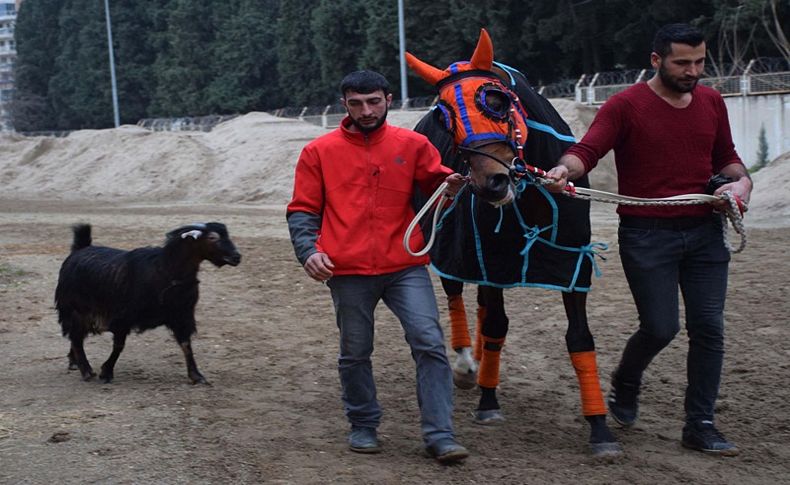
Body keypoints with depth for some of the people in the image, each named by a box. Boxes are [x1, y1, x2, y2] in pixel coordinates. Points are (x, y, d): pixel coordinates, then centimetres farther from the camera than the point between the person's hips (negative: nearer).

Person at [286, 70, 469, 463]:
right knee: (355, 354, 10)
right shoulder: (319, 152, 7)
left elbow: (435, 182, 6)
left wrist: (449, 186, -18)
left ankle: (439, 435, -4)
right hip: (348, 272, 0)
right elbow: (302, 210, 8)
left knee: (430, 343, -8)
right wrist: (308, 250, -9)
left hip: (405, 267, 0)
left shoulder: (412, 145, 8)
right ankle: (363, 426, 29)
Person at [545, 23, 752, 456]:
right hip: (647, 235, -5)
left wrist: (741, 180, 0)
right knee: (661, 327, -5)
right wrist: (565, 168, -39)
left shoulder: (711, 103, 10)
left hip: (704, 231, 5)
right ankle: (625, 382, 28)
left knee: (708, 327, 2)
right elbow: (588, 150, -18)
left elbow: (726, 157, 21)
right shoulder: (626, 106, -7)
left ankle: (700, 425, 12)